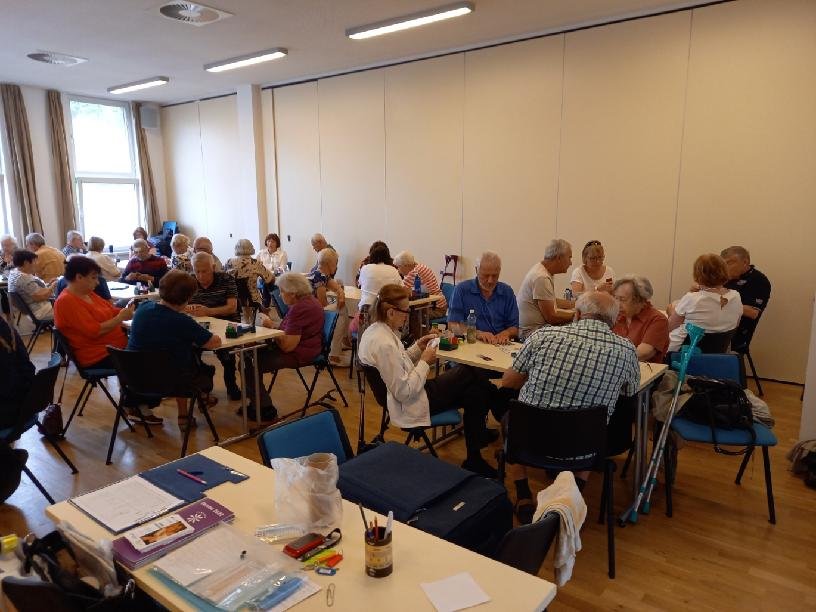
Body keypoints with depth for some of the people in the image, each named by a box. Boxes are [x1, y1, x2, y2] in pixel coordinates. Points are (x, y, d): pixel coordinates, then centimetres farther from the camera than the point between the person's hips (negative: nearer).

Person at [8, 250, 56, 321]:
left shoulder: (15, 272, 7)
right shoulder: (24, 279, -25)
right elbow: (40, 297, -26)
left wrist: (48, 284, 2)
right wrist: (52, 286, -13)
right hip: (41, 310, -11)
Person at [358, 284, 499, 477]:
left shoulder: (375, 330, 2)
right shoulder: (384, 344, -29)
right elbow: (404, 392, -26)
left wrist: (417, 348, 3)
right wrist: (425, 362, -15)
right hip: (410, 406, -9)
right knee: (469, 373, 0)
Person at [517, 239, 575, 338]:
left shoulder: (543, 271, 10)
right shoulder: (541, 278, -21)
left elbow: (552, 301, 21)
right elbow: (552, 317, -21)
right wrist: (576, 314, -10)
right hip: (533, 332, -10)